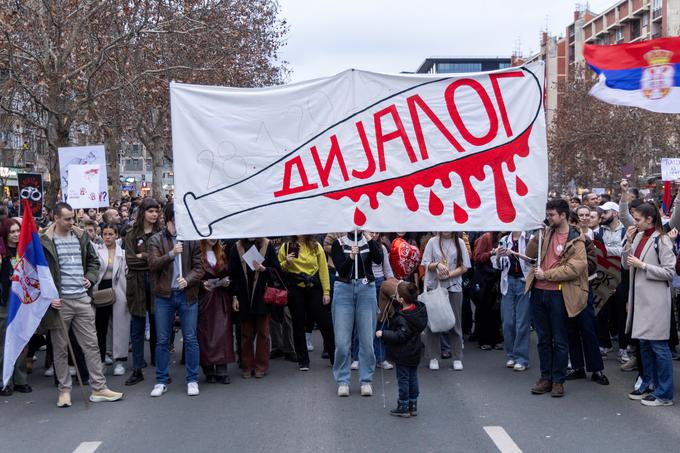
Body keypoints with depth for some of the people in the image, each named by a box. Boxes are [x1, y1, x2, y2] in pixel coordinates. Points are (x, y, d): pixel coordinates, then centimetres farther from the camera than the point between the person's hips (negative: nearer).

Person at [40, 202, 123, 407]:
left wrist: (90, 278, 4)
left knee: (91, 345, 5)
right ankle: (64, 390, 17)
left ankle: (99, 389, 10)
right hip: (59, 301, -4)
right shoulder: (45, 242, -5)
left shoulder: (81, 237, 9)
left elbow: (93, 261, 21)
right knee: (60, 349, 6)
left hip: (82, 298, 4)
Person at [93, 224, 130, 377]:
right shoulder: (97, 251, 4)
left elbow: (128, 272, 1)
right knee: (100, 327, 7)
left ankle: (119, 360, 11)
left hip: (118, 291, -1)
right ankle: (99, 360, 17)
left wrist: (129, 294, -4)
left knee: (119, 325, 2)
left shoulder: (123, 252, 2)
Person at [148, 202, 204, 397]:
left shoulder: (192, 239, 2)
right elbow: (153, 264, -9)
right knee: (162, 340, 7)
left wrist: (188, 280, -18)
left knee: (190, 339, 3)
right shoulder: (156, 240, 2)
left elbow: (199, 267, -1)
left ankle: (192, 380, 13)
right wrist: (171, 254, -22)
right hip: (164, 295, 0)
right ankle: (161, 381, 16)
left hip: (187, 294, 0)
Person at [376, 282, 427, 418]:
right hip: (415, 352, 8)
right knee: (413, 378, 16)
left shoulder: (403, 318, -27)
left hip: (403, 355, -8)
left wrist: (383, 334, -18)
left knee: (403, 379, 3)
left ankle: (403, 407, 11)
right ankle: (413, 406, 23)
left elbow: (399, 336, -26)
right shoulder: (419, 308, -3)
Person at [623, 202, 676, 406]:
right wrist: (629, 243, -2)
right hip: (640, 298, 8)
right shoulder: (638, 236, 9)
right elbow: (626, 264, 11)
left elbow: (669, 272, -13)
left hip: (655, 300, -8)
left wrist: (642, 265, -16)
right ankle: (648, 385, 27)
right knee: (644, 344, 16)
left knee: (658, 345, -3)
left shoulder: (661, 240, -11)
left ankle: (664, 394, 3)